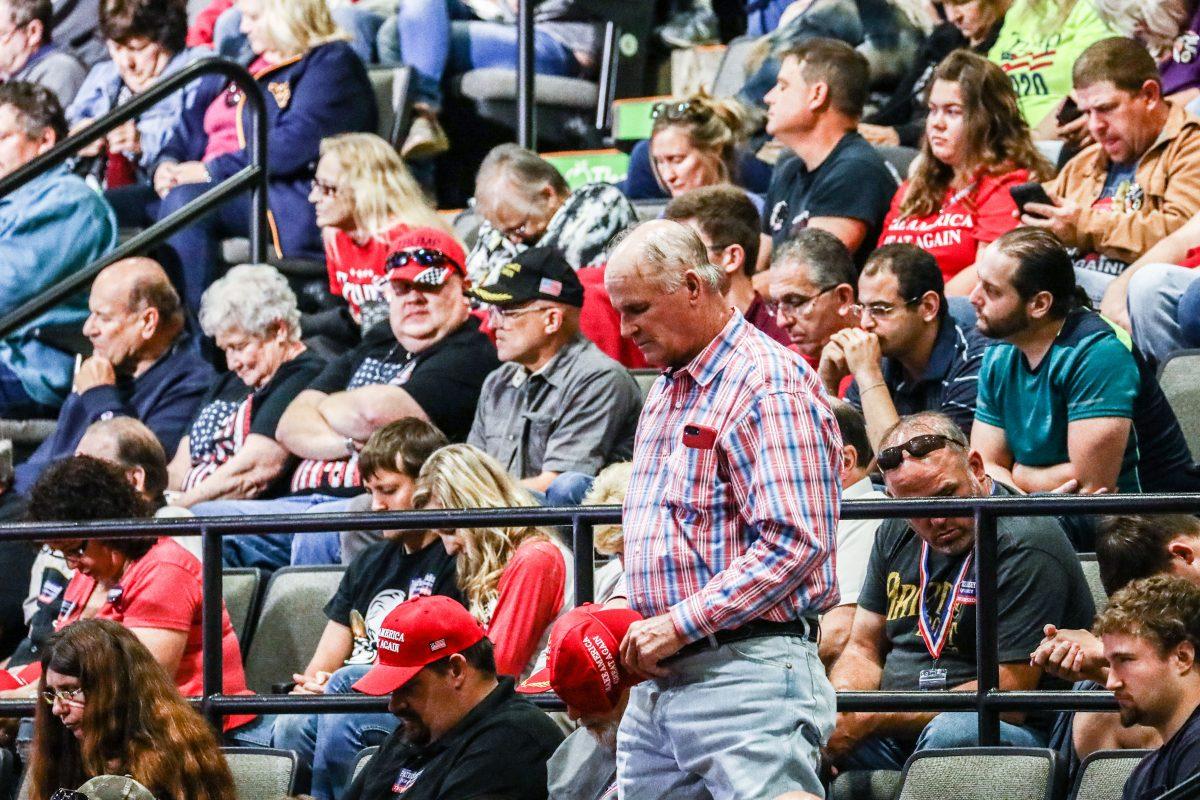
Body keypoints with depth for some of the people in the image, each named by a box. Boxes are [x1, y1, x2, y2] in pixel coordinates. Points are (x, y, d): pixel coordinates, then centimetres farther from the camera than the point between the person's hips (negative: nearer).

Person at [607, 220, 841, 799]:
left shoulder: (770, 386, -10)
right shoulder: (666, 392, 21)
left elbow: (794, 542, -19)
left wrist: (680, 623, -18)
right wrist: (643, 628, 12)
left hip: (746, 671, -9)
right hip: (658, 676, 9)